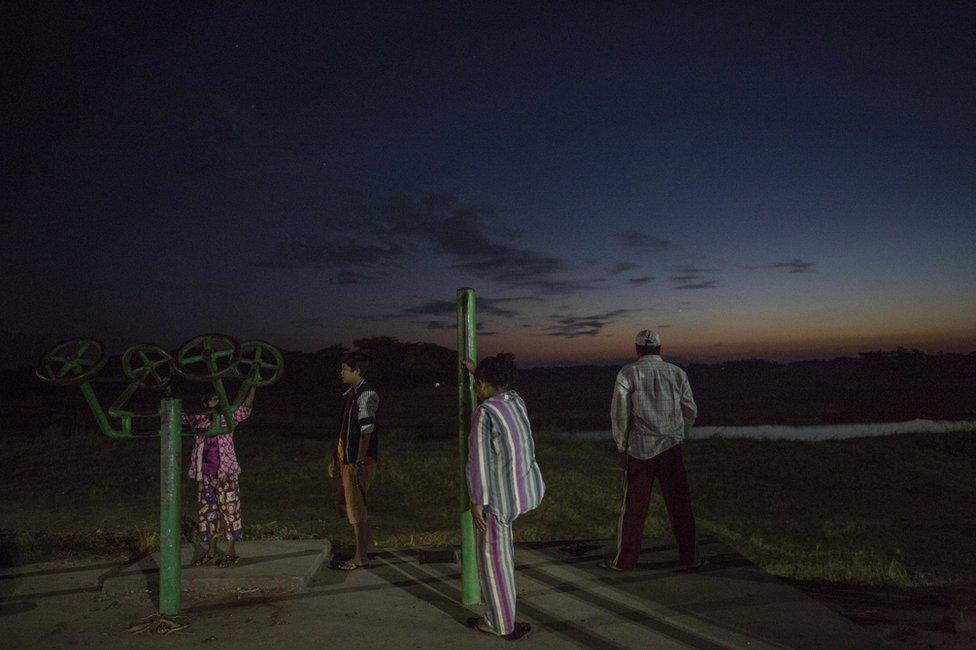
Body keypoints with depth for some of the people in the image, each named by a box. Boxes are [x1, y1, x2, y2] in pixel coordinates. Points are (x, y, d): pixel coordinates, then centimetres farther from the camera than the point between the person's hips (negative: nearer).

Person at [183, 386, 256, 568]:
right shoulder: (199, 420, 7)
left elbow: (246, 408, -13)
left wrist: (252, 386, -23)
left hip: (225, 473, -4)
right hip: (205, 474, 4)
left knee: (229, 510, 1)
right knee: (206, 511, 12)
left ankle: (231, 552, 11)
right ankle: (211, 550, 27)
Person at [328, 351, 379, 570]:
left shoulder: (366, 395, -16)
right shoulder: (351, 394, 14)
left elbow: (366, 432, -21)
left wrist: (359, 464, -23)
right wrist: (335, 458, 19)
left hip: (358, 461, -10)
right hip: (346, 459, 10)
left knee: (356, 506, -2)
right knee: (342, 501, 18)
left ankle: (361, 557, 10)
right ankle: (367, 542, 33)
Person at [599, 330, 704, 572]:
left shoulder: (628, 373, -5)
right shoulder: (677, 373, 4)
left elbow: (619, 414, -8)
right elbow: (690, 411, 8)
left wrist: (622, 447, 2)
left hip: (639, 451, -2)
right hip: (671, 449, 2)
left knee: (633, 508, 6)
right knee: (680, 506, 11)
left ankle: (624, 560, 17)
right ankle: (690, 557, 20)